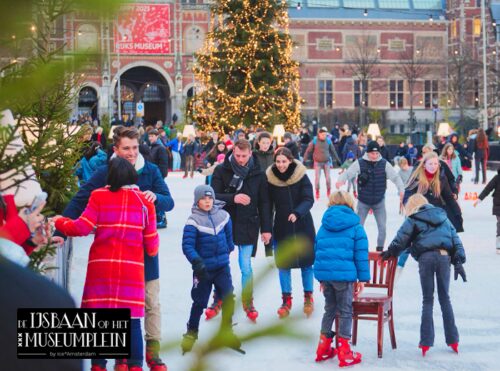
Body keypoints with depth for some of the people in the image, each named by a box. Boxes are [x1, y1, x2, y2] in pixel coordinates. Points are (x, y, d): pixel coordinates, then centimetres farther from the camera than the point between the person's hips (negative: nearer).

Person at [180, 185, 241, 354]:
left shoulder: (223, 216, 0)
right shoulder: (193, 221, -14)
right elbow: (187, 245, -20)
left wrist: (228, 251, 27)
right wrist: (197, 262, -30)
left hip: (222, 266, 3)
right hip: (203, 268, -3)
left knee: (228, 298, -2)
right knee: (199, 302, 6)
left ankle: (227, 331, 16)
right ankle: (191, 332, 26)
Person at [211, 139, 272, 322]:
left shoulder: (258, 174, 0)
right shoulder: (221, 171, -4)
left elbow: (264, 203, 4)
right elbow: (214, 195, -10)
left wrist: (266, 228, 2)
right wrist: (233, 198, -25)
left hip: (247, 226, 0)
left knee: (246, 266, 0)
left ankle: (248, 302, 15)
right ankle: (218, 299, 23)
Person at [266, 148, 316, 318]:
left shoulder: (302, 177, -10)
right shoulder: (270, 179, -5)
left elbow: (309, 200, -14)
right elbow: (268, 205, 2)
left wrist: (297, 213, -32)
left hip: (303, 226, -1)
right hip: (282, 227, 1)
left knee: (306, 262, 6)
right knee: (283, 264, 4)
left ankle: (308, 296, 23)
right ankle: (286, 299, 16)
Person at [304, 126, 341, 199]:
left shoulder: (328, 141, -1)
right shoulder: (314, 141, -7)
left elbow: (333, 151, 10)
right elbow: (308, 151, -1)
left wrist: (337, 160, 15)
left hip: (326, 162, 1)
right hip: (317, 162, -1)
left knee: (328, 178, -2)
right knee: (317, 178, -3)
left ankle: (328, 192, 15)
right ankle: (317, 192, 14)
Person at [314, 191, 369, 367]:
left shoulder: (323, 227, 13)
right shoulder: (355, 227, -1)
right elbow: (361, 255, -4)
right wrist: (362, 278, 1)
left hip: (324, 273, 5)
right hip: (344, 275, -5)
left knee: (329, 309, 19)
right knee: (345, 312, 6)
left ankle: (323, 349, 23)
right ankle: (344, 352, 7)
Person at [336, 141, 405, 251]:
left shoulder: (384, 164, -8)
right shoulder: (359, 163, -11)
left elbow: (395, 177, -7)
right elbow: (347, 173, -14)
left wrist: (401, 190, -22)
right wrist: (340, 180, -36)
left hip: (379, 201, 1)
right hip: (363, 201, -1)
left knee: (382, 227, 1)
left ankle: (380, 249, 16)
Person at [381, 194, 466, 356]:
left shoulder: (413, 220, 8)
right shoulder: (442, 216, 20)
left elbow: (400, 240, 7)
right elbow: (455, 238, 16)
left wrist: (390, 253, 25)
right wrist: (458, 261, 15)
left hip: (426, 257, -3)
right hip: (445, 256, 3)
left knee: (427, 300, 5)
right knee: (445, 298, 13)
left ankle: (426, 342, 2)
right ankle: (452, 339, 12)